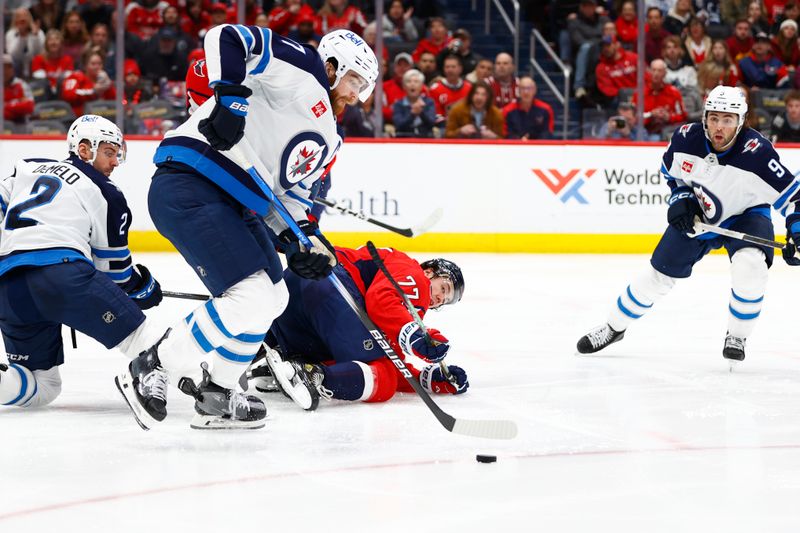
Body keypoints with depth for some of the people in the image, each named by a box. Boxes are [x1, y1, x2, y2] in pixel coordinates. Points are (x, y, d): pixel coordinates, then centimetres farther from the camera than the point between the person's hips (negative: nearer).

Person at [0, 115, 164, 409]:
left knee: (42, 385, 15)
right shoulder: (107, 195, 13)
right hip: (61, 269, -6)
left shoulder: (28, 168, 27)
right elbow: (114, 266, 18)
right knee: (136, 332, -2)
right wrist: (143, 287, 37)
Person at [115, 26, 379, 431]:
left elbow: (290, 193, 22)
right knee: (252, 296, -18)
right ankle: (149, 373, -9)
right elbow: (226, 39, -15)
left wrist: (302, 240, 4)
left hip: (233, 204, 11)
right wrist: (230, 97, -26)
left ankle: (215, 396, 28)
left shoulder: (326, 140, 23)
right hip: (188, 188, -11)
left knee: (272, 298, 19)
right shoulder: (301, 70, -5)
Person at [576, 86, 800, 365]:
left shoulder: (756, 151, -32)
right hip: (698, 212, 3)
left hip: (747, 214, -3)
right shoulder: (687, 137, -21)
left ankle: (737, 337, -8)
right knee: (659, 273, 6)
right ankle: (613, 327, 27)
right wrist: (681, 199, -11)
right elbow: (672, 171, 3)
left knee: (750, 267, -31)